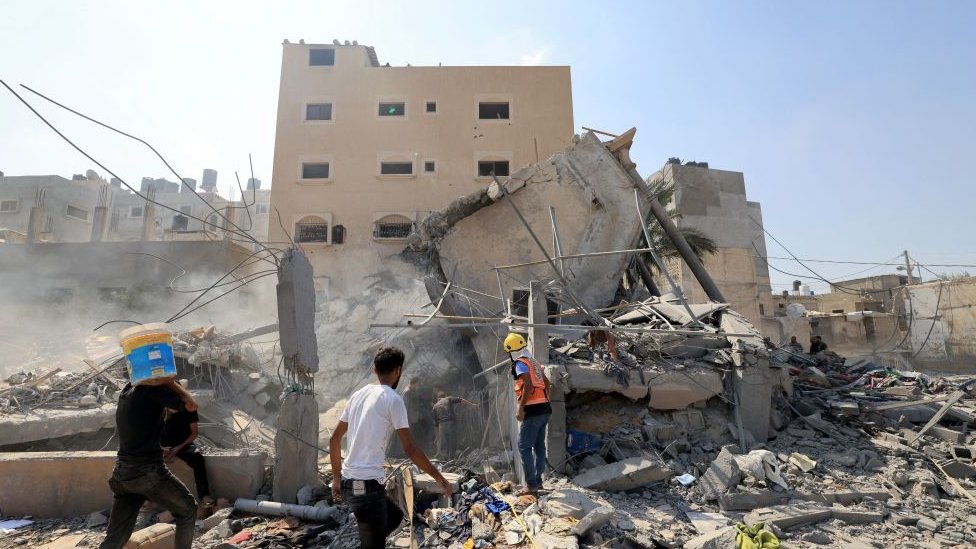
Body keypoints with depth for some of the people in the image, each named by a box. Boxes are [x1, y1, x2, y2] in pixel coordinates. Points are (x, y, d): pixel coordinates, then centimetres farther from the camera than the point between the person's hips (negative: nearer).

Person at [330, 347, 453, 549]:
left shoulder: (358, 395, 9)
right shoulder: (392, 399, -13)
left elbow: (334, 439, 15)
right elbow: (410, 450, -14)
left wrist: (337, 478, 24)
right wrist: (440, 478, -4)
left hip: (348, 481, 8)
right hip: (367, 484, -8)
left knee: (395, 516, 26)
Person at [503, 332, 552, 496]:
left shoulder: (520, 363, -9)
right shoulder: (534, 362, 16)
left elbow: (528, 385, -22)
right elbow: (547, 383, 24)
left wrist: (520, 408, -19)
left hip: (532, 410, -9)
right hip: (545, 409, 9)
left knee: (524, 447, -2)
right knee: (539, 446, 15)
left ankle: (531, 484, -1)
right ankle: (538, 480, 23)